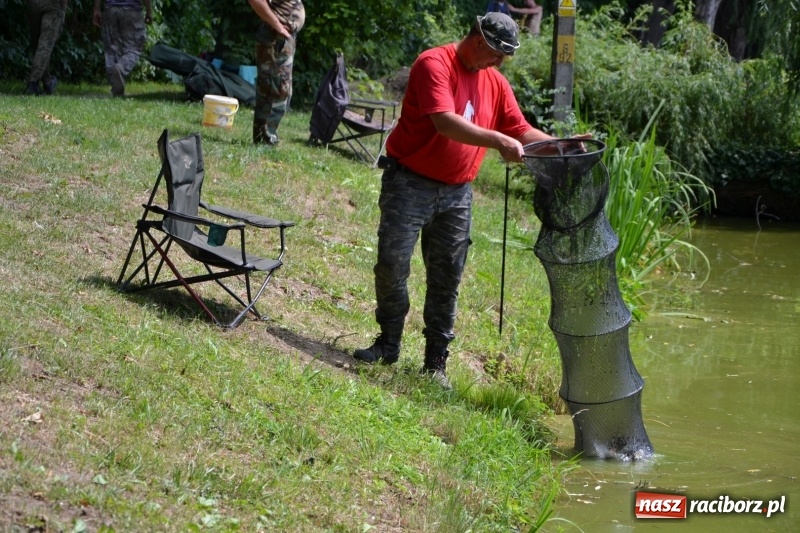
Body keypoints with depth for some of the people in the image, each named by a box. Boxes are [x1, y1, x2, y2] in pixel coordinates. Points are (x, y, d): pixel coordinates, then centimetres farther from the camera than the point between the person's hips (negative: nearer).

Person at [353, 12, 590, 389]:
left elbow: (522, 132, 10)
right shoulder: (434, 65, -14)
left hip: (457, 193, 6)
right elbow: (445, 122, -27)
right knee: (392, 266, -5)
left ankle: (436, 361, 12)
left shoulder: (495, 83, 7)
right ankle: (388, 342, 13)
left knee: (446, 278, 5)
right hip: (409, 184, -5)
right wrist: (497, 141, -34)